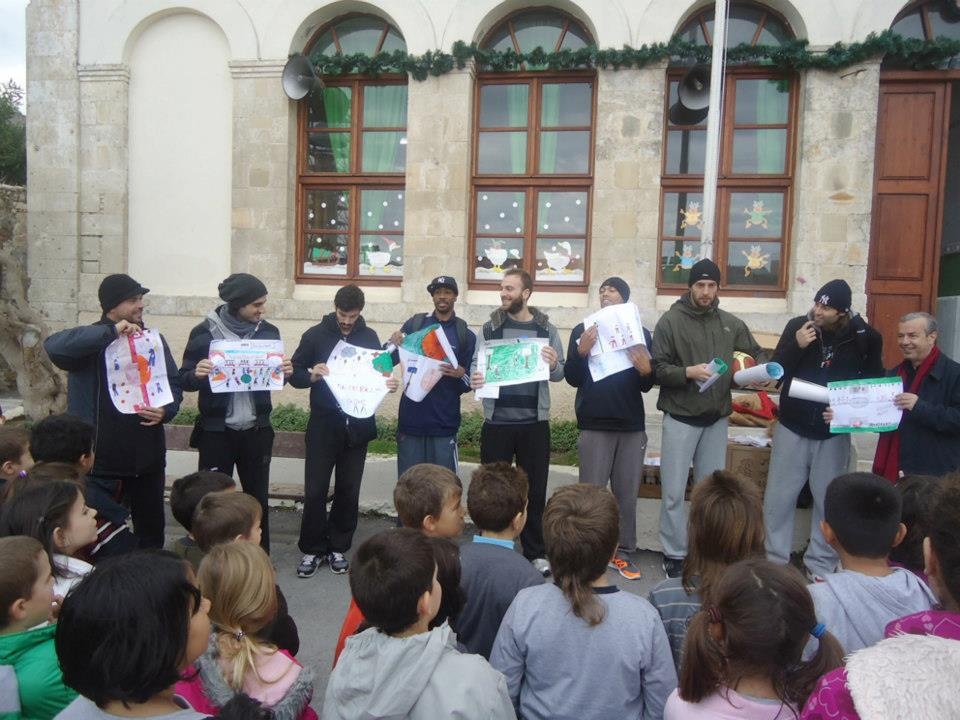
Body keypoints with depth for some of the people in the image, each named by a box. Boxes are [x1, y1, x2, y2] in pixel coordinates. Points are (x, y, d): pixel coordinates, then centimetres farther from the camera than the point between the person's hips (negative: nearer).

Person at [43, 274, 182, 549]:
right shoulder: (90, 342, -5)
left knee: (151, 534, 17)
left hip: (148, 459, 4)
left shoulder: (153, 339, 9)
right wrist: (111, 332, -30)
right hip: (101, 462, -4)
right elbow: (53, 345, -26)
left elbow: (173, 383, 9)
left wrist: (166, 410, -11)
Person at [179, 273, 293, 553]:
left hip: (257, 430, 3)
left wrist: (286, 372, -11)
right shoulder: (205, 332, -7)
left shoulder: (269, 331, 1)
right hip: (216, 430, -2)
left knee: (258, 497, 13)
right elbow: (185, 380, -3)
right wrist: (197, 374, -25)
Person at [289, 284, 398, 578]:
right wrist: (311, 374, -19)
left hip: (358, 425, 2)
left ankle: (338, 548, 22)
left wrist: (389, 383, -9)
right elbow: (294, 374, 2)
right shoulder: (316, 334, 0)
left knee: (349, 491, 8)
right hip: (323, 424, -1)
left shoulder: (370, 337, 5)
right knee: (315, 489, 0)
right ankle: (312, 549, 15)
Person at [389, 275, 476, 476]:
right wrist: (393, 343, -13)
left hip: (444, 422, -1)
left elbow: (470, 384, 4)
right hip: (411, 419, 1)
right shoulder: (415, 323, 6)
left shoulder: (466, 335, 2)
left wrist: (461, 374, -17)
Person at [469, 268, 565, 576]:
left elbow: (560, 374, 3)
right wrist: (474, 378, -22)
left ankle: (535, 552, 23)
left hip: (534, 422, 0)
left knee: (534, 489, 9)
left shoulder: (546, 329, 4)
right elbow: (476, 364, 0)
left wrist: (553, 364, -19)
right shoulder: (490, 328, 3)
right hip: (497, 421, 0)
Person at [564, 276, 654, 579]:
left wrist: (646, 370, -15)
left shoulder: (641, 333, 8)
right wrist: (581, 351, -20)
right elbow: (572, 378, -3)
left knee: (627, 494, 7)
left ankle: (622, 553, 16)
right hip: (595, 426, -2)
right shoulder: (583, 330, 5)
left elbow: (646, 386, 7)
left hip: (632, 426, 2)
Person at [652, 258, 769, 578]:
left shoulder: (732, 324, 7)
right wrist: (688, 372, -26)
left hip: (717, 419, 4)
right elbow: (658, 368, -9)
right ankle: (675, 554, 14)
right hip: (680, 418, -4)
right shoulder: (670, 320, -4)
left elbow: (758, 354, 15)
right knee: (673, 492, 1)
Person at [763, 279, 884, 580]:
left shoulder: (865, 336, -6)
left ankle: (821, 566, 25)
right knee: (778, 497, 5)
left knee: (829, 499, 10)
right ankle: (774, 560, 20)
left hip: (834, 433, 0)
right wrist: (796, 347, -22)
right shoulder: (797, 326, -6)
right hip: (792, 427, 0)